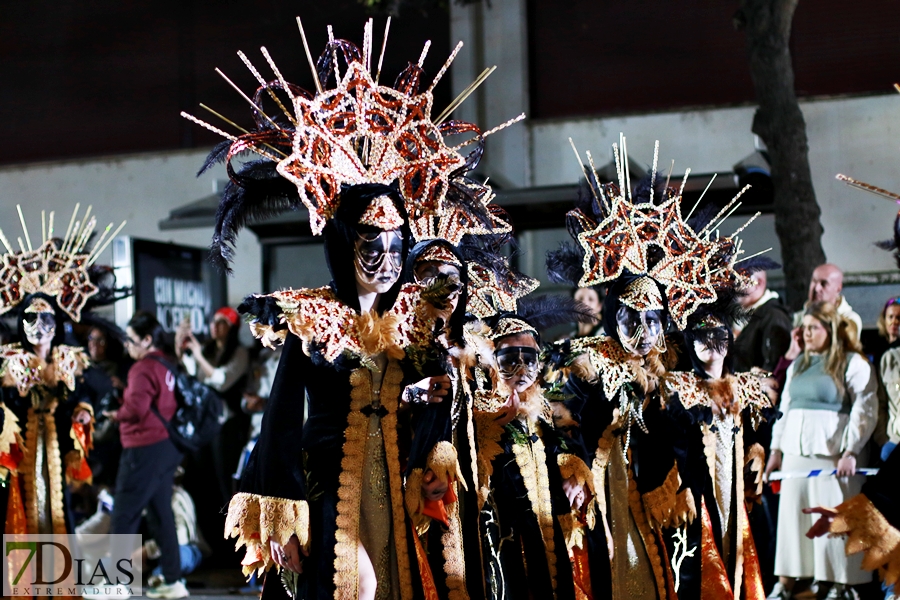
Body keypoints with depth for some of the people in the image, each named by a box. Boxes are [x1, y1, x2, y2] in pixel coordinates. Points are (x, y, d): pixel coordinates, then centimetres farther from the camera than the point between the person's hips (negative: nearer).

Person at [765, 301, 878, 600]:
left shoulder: (853, 364, -3)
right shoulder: (798, 365, 18)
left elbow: (865, 410, -9)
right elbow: (785, 408, 21)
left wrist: (850, 452, -16)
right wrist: (776, 449, 15)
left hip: (832, 456, -6)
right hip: (796, 455, 6)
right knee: (790, 518, 5)